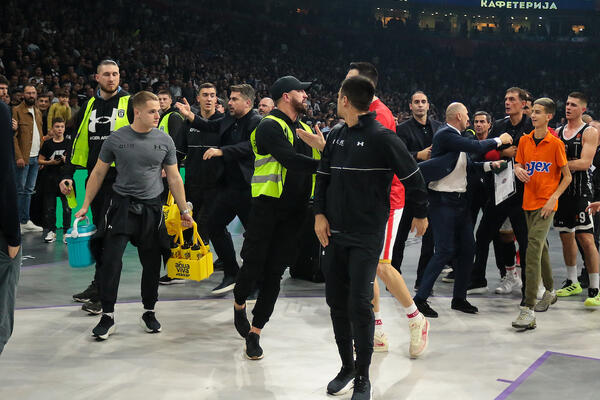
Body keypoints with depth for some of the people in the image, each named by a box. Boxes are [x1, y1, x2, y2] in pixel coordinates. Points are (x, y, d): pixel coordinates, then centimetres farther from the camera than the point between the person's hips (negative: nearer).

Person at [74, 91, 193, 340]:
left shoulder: (164, 141, 1)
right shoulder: (116, 139, -3)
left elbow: (174, 178, 8)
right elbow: (98, 173, 6)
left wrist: (184, 210, 8)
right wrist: (86, 205, 5)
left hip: (151, 208, 2)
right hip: (122, 205, -1)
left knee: (151, 263, 7)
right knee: (111, 260, -8)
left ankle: (149, 312, 23)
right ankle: (107, 315, 2)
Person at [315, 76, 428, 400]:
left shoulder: (382, 137, -12)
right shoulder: (336, 136, 9)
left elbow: (412, 176, -6)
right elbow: (323, 176, 15)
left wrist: (421, 214, 2)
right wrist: (320, 214, 4)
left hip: (367, 236, -6)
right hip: (334, 234, 7)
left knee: (359, 305, -6)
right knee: (336, 302, 10)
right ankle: (347, 367, 26)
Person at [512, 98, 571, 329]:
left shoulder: (555, 144, -7)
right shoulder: (525, 141, 7)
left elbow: (567, 176, -2)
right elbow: (518, 165, 14)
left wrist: (554, 197, -14)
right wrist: (518, 170, -11)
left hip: (545, 204, -6)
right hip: (528, 202, 6)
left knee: (534, 248, -18)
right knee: (540, 248, 19)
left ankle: (528, 310, -21)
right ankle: (550, 292, 39)